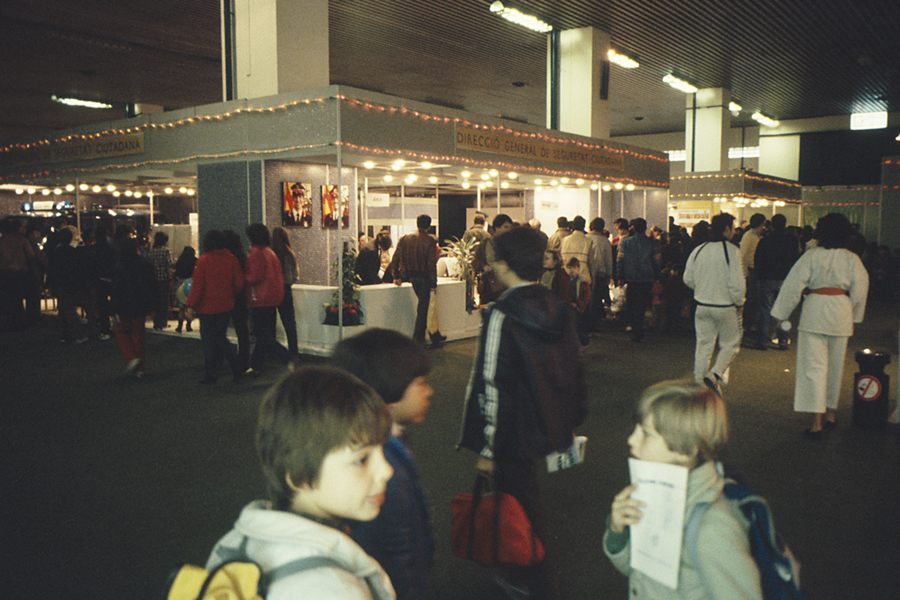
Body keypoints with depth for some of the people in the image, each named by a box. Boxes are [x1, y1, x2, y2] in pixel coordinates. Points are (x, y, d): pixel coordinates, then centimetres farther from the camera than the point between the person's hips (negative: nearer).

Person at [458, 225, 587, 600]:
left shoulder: (501, 316, -21)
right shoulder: (560, 311, 1)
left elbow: (492, 386, -22)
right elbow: (575, 370, 10)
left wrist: (486, 448, -15)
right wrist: (573, 422, 21)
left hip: (514, 434, -8)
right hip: (551, 428, 8)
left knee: (521, 507, 8)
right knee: (528, 500, 25)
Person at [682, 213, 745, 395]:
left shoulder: (698, 250, 1)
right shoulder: (732, 251, -15)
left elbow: (688, 279, 6)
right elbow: (736, 283, -17)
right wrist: (739, 303, -1)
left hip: (702, 306, 5)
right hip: (726, 307, -5)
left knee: (703, 345, 14)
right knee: (730, 344, 11)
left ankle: (699, 383, 18)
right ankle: (716, 374, -9)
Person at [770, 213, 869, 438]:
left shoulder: (812, 256, -7)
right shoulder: (852, 259, 0)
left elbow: (793, 285, -6)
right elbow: (860, 290, 7)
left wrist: (781, 314, 1)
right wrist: (853, 316, 22)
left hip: (815, 310, -3)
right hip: (841, 311, 3)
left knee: (814, 366, -3)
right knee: (835, 366, 17)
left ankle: (817, 422, -8)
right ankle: (831, 414, 32)